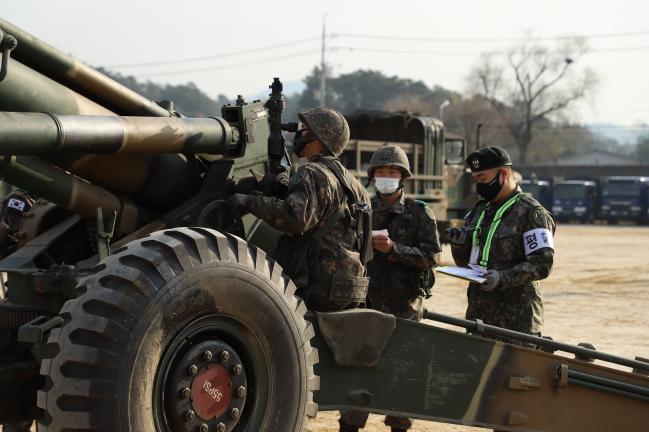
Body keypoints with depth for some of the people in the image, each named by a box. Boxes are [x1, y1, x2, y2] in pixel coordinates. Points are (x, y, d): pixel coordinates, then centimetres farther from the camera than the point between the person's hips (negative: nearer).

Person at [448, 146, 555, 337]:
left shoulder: (531, 212, -5)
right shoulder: (479, 210, 18)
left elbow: (542, 264, -13)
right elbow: (464, 261, 23)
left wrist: (503, 278, -25)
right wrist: (459, 244, 1)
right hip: (478, 312, 7)